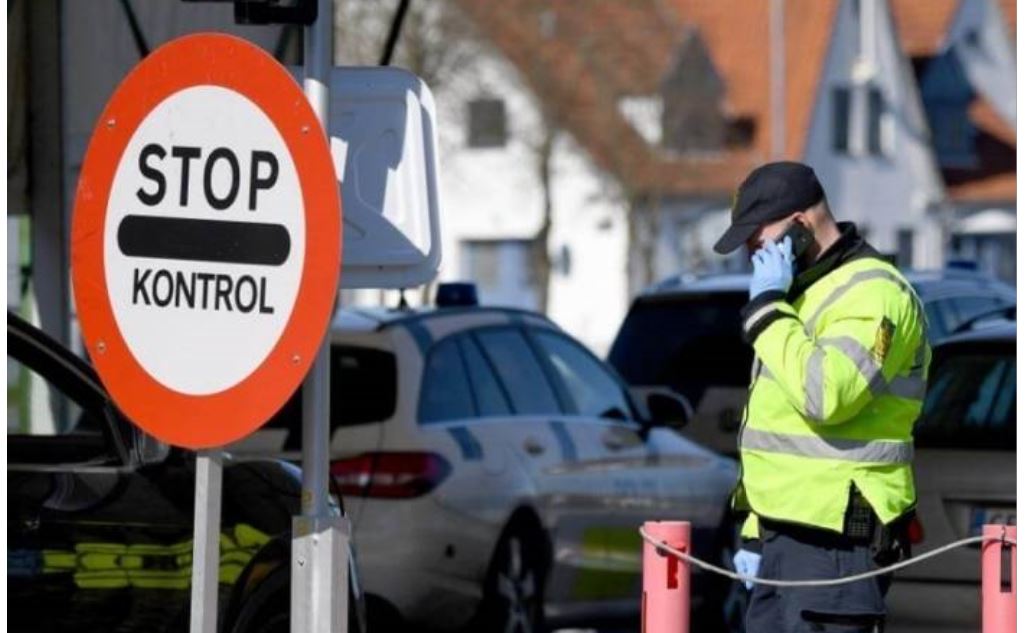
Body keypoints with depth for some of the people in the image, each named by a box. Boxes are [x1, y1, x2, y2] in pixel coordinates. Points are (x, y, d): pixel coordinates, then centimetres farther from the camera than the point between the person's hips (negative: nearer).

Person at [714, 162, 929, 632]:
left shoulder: (872, 293, -13)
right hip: (787, 533, 10)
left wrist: (767, 308, -19)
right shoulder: (806, 292, 20)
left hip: (836, 538, -10)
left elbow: (825, 394, -29)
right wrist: (756, 531, 22)